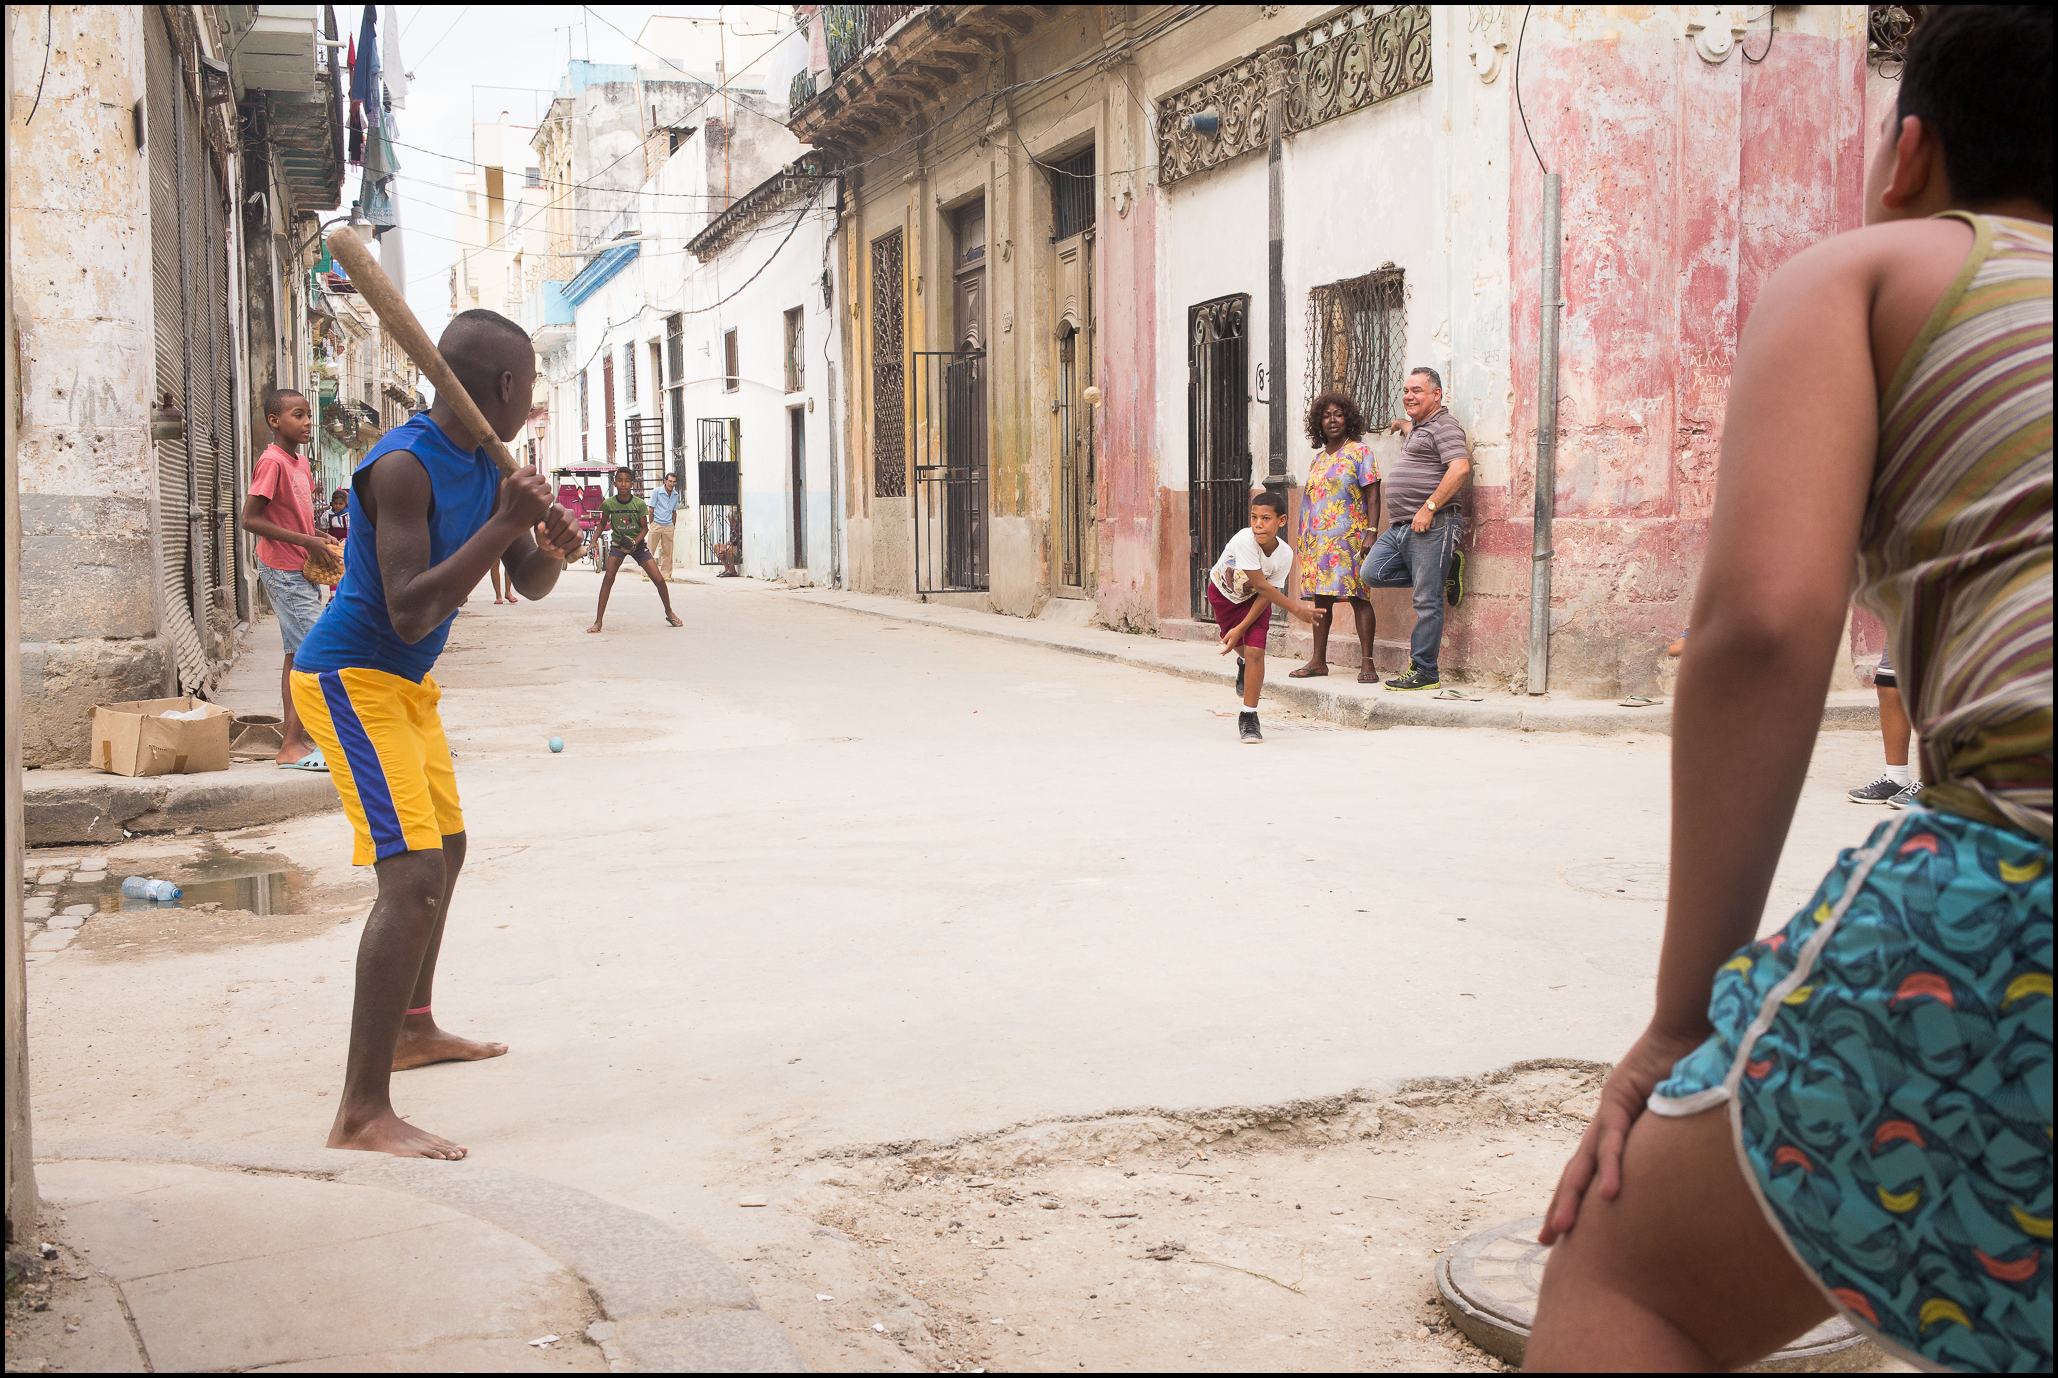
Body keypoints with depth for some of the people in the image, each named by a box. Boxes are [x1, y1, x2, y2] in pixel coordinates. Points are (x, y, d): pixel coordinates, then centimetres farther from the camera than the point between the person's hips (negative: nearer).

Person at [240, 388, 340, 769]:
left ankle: (290, 734, 19)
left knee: (298, 654, 12)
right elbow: (251, 519, -20)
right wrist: (306, 541, -21)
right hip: (284, 571, -9)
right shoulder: (272, 462, -15)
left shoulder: (300, 462, 12)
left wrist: (319, 538, 5)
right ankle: (292, 746, -8)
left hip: (302, 570, 9)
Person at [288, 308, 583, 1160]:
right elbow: (410, 612, -30)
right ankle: (362, 1115, -22)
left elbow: (528, 584, 11)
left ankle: (414, 1030, 45)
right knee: (413, 875, -21)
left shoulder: (485, 465, 5)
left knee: (445, 846, 25)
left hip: (409, 685, 10)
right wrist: (502, 526, -32)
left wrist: (550, 550, -12)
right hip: (352, 680, -10)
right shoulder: (402, 466, -23)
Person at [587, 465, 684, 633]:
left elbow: (645, 528, -8)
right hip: (617, 544, 0)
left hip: (637, 544, 1)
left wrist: (635, 542, -24)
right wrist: (594, 539, -8)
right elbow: (603, 524, 6)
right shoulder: (608, 504, -11)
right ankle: (598, 621, -18)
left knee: (659, 579, -5)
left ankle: (669, 613, 20)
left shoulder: (639, 504, -13)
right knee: (608, 577, -21)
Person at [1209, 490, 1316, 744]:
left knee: (1255, 651, -14)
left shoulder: (1285, 554, -27)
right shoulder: (1244, 540, -37)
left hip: (1254, 599, 1)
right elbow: (1261, 585, -33)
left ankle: (1249, 717, -4)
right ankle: (1244, 665, 53)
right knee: (1244, 648, 13)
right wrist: (1295, 608, -30)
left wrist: (1240, 628, -23)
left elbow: (1264, 596, -19)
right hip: (1223, 592, -1)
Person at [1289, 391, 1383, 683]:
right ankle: (1318, 661, 13)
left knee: (1358, 598, -8)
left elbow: (1372, 495, -6)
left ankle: (1367, 664, -8)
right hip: (1318, 539, 6)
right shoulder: (1317, 458, 18)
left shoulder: (1359, 451, -1)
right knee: (1320, 599, 8)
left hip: (1349, 538, -6)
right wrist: (1301, 539, 17)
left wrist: (1370, 533, -16)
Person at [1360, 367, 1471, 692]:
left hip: (1432, 525, -10)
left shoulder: (1444, 426, -7)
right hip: (1400, 527, 10)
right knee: (1372, 574, 0)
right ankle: (1444, 573, 12)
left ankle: (1423, 672, -3)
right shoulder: (1419, 427, 24)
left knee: (1427, 602, -7)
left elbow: (1460, 468, -23)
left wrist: (1429, 508, -24)